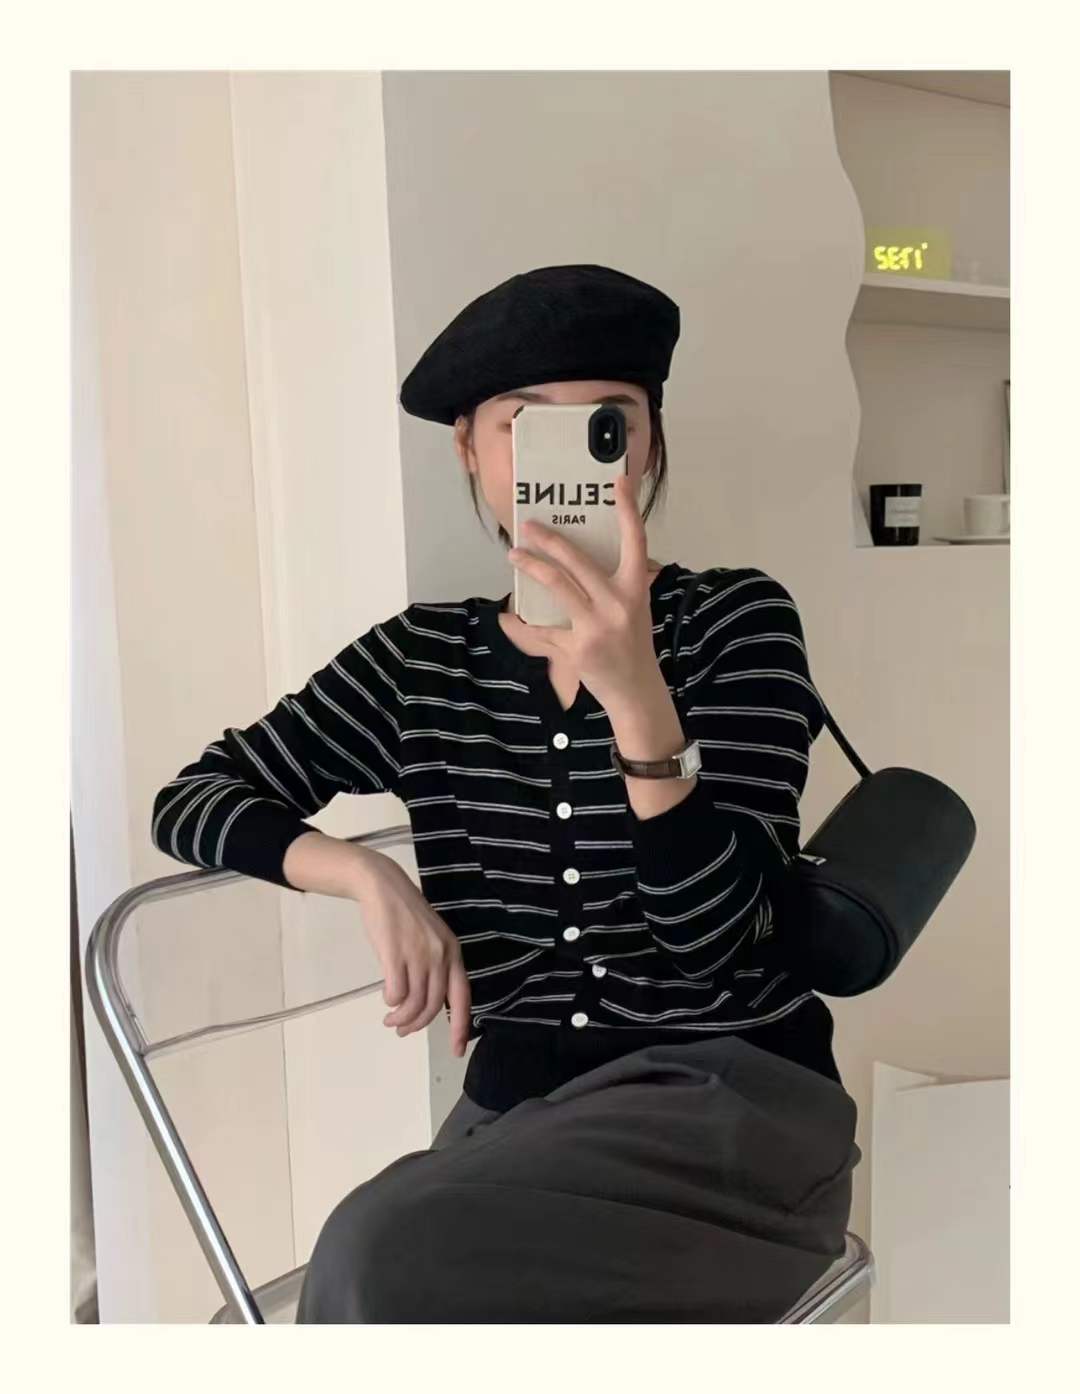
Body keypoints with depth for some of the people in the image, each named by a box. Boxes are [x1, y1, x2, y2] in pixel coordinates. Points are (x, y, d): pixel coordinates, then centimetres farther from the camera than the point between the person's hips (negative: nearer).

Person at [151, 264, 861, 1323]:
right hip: (514, 1106, 4)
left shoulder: (737, 618, -5)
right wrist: (371, 876, -11)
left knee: (384, 1257, -27)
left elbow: (707, 934, -14)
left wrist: (634, 691, -29)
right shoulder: (420, 659, 4)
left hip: (736, 1091, -3)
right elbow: (192, 800, 6)